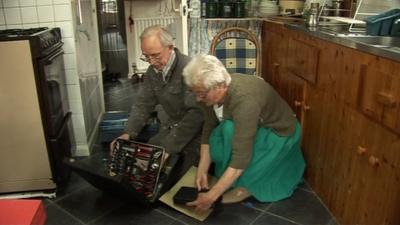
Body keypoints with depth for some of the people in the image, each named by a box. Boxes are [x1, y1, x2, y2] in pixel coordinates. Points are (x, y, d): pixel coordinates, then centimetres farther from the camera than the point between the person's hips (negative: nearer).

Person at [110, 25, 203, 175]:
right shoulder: (153, 70, 3)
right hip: (171, 127, 7)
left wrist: (168, 147, -30)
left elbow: (196, 113, -28)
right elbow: (143, 104, 6)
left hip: (195, 132, -7)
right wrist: (128, 133, -10)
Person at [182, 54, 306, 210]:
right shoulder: (210, 93, -16)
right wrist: (202, 171, -13)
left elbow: (241, 158, -39)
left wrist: (211, 196, -36)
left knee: (230, 130, -30)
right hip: (255, 128, 7)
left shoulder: (245, 100, -38)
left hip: (279, 133, -6)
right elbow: (208, 131, -7)